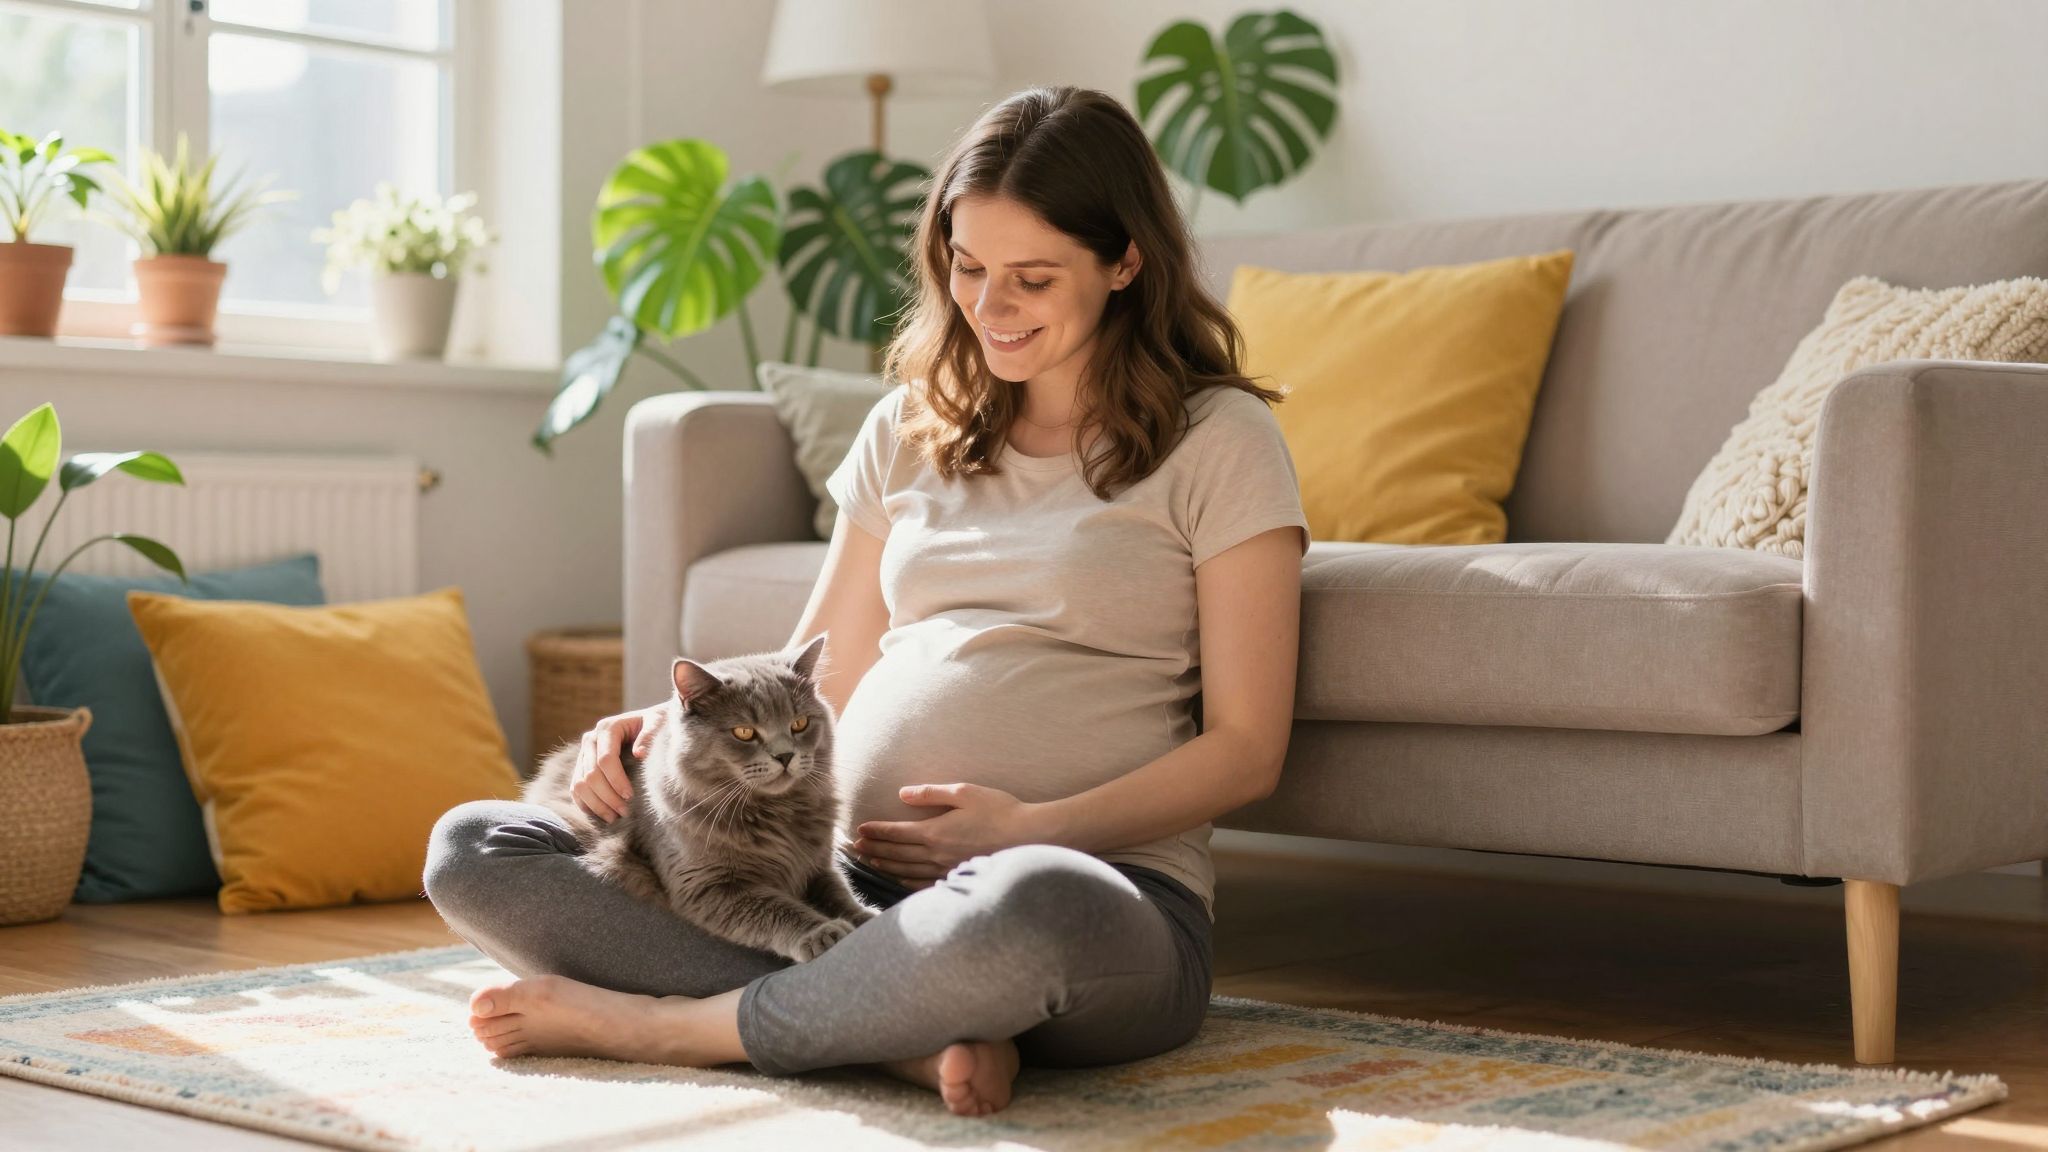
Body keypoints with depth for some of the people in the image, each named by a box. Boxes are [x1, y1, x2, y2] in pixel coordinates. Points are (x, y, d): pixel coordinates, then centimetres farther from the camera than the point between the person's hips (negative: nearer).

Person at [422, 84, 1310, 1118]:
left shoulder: (1217, 440, 3)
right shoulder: (909, 429, 19)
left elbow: (1245, 749, -1)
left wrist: (1037, 827, -15)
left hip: (1103, 887, -5)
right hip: (847, 881, 6)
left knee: (1028, 906, -45)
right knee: (471, 849, -11)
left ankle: (670, 1023, -19)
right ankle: (913, 1035, -26)